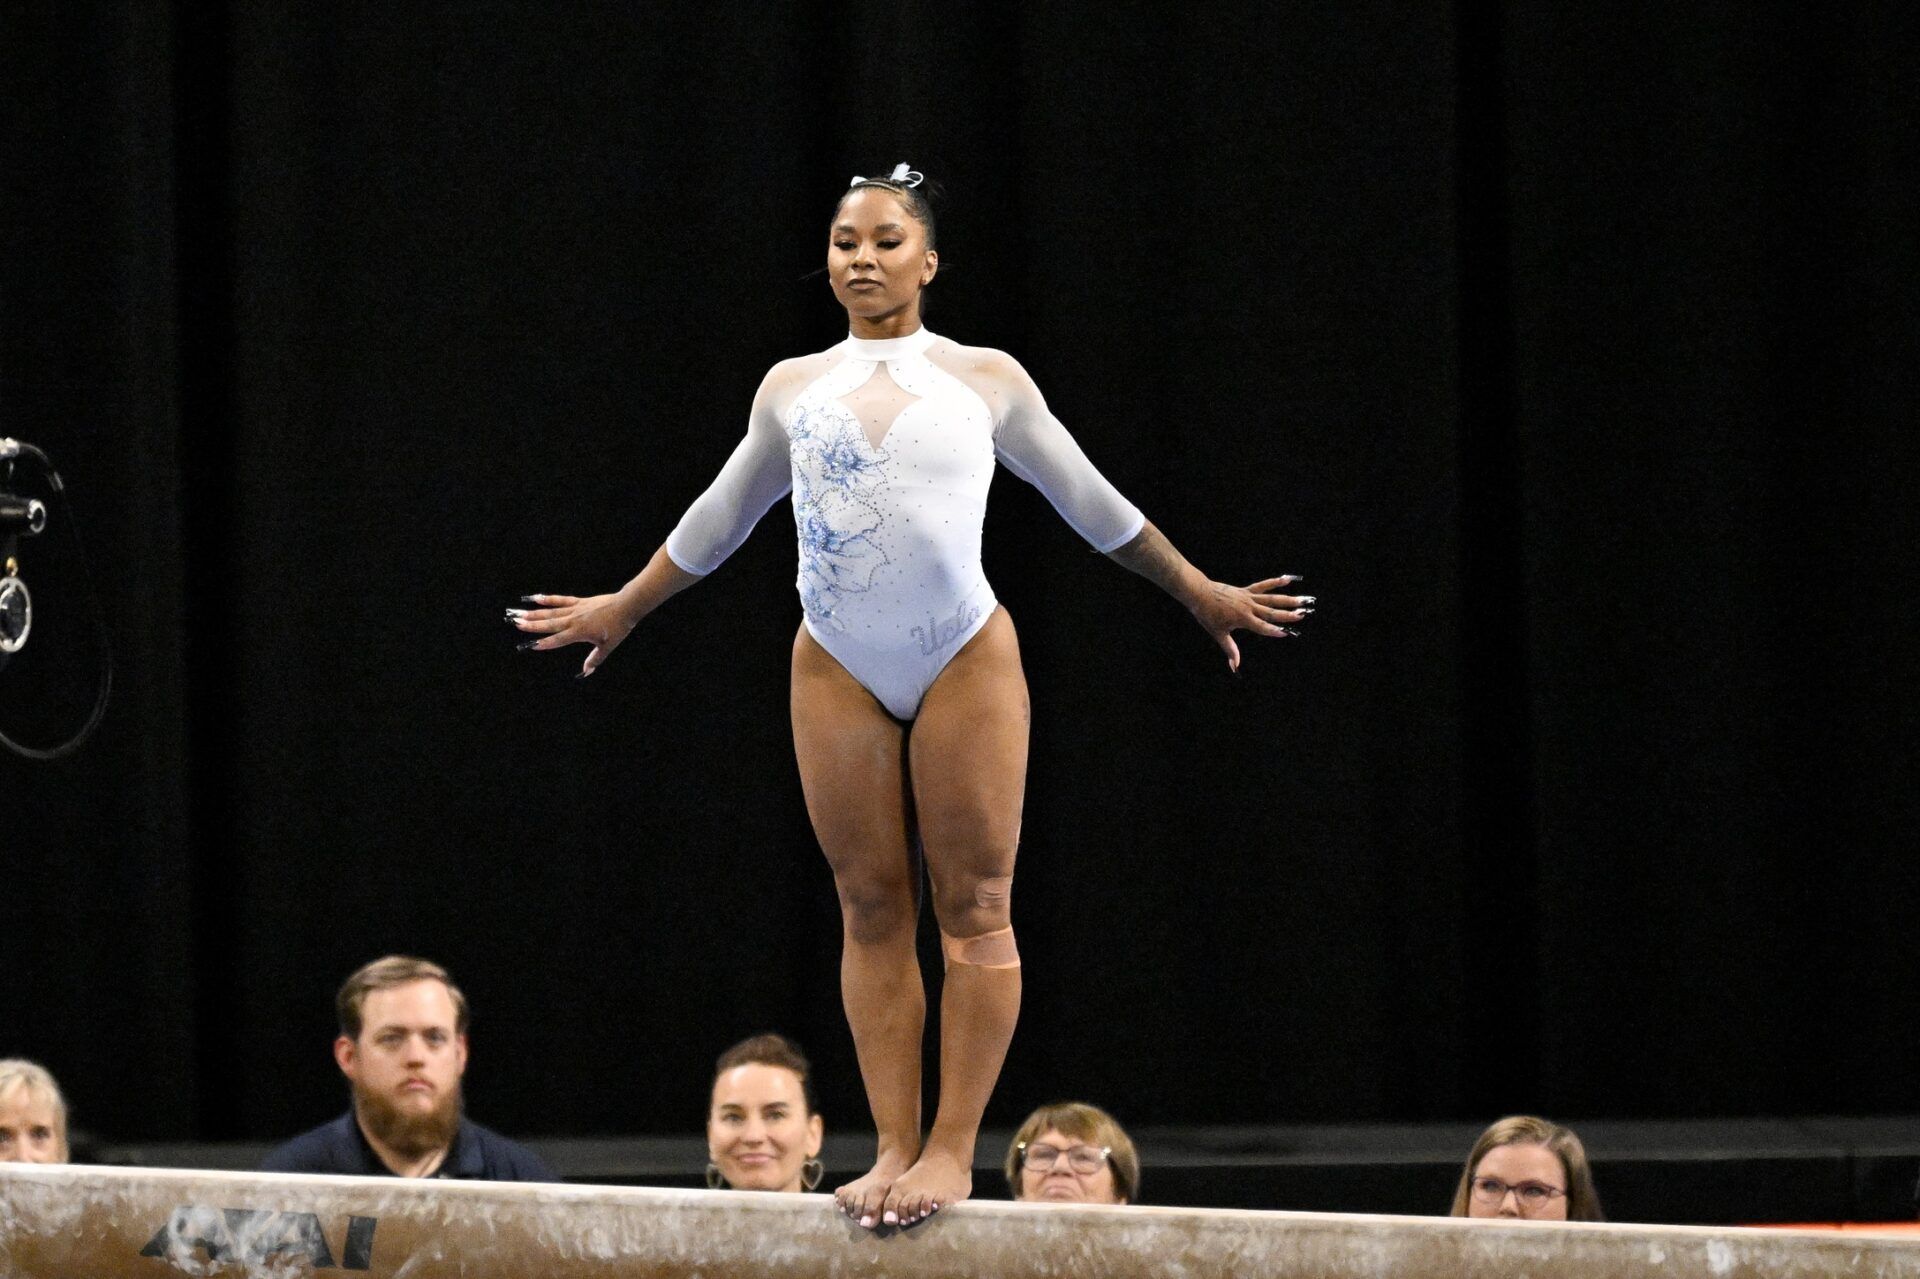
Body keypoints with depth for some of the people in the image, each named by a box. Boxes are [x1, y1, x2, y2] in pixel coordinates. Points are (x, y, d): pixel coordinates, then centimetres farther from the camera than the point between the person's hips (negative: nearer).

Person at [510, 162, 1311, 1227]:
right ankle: (893, 1148, 2)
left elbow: (1091, 502, 17)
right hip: (838, 670, 2)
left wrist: (1203, 595, 23)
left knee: (973, 908, -5)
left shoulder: (985, 380, 7)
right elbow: (717, 520, 26)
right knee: (871, 910, 1)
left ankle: (951, 1149, -5)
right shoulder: (793, 389, 12)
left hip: (963, 659, -2)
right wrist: (624, 609, 33)